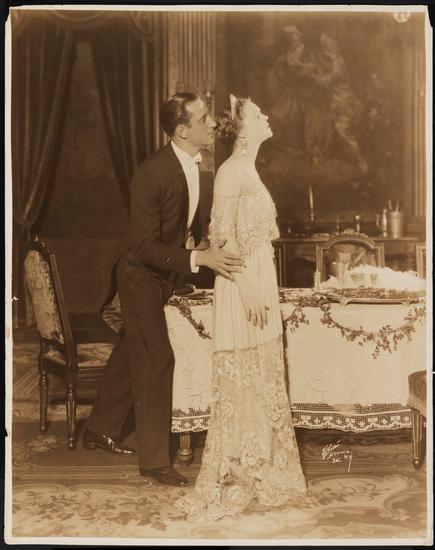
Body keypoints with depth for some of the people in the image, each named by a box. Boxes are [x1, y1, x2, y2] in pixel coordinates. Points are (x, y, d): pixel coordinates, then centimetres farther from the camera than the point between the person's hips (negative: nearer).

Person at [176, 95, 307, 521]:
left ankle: (258, 471, 25)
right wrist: (248, 291, -21)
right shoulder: (231, 170, -12)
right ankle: (230, 479, 9)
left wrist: (264, 290, 18)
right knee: (239, 384, -2)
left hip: (260, 283, 9)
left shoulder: (249, 171, 16)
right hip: (243, 286, -9)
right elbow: (224, 238, -17)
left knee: (262, 381, 14)